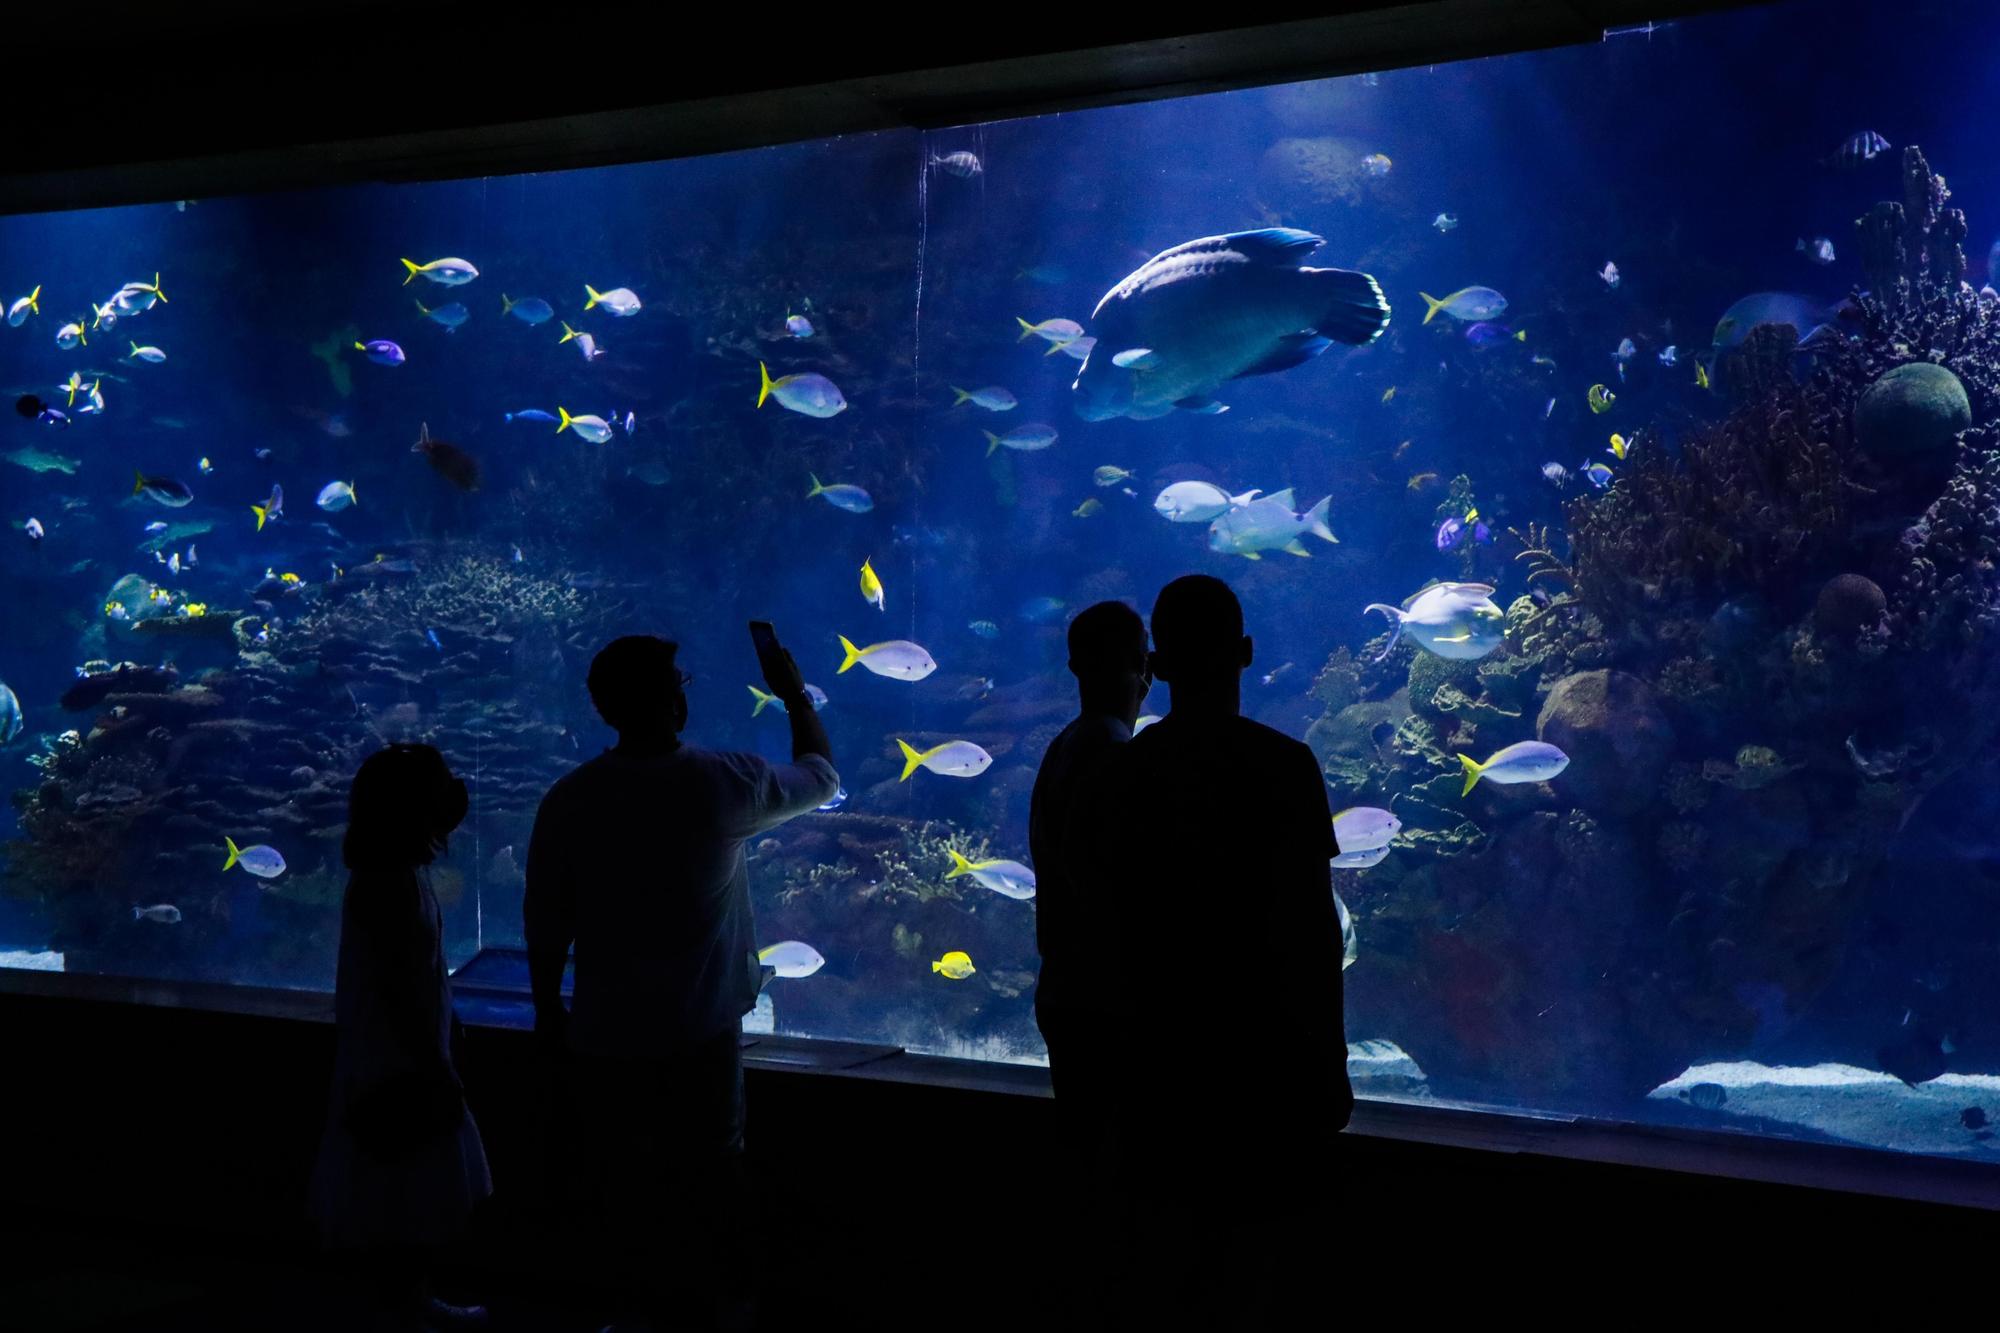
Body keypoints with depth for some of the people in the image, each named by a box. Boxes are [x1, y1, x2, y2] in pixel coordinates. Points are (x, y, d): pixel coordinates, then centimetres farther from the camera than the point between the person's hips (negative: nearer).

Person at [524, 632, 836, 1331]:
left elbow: (544, 922, -4)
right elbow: (821, 777, 4)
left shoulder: (568, 801, -12)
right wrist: (796, 696, 19)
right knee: (713, 1169, 15)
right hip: (702, 1029, -1)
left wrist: (547, 1008, 10)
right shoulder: (722, 785, -15)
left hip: (606, 1034, 1)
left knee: (623, 1175, 15)